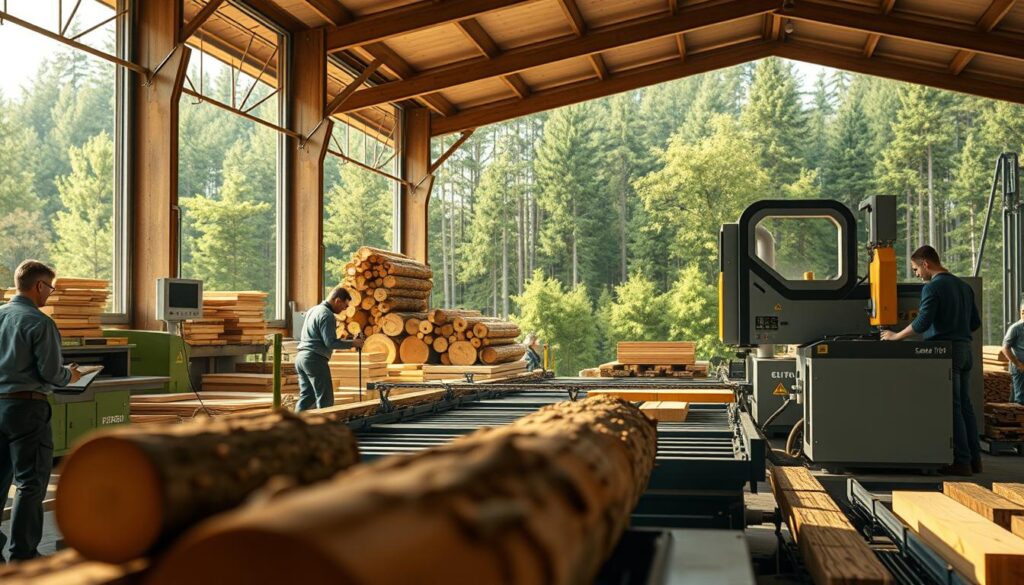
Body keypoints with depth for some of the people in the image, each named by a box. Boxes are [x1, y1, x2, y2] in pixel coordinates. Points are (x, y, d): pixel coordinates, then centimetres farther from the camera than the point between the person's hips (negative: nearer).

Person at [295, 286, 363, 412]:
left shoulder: (313, 310, 18)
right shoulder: (327, 315, -13)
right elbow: (331, 343, -19)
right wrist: (352, 343, -9)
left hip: (301, 356, 9)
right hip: (315, 359, -9)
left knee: (306, 397, 11)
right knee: (325, 399, -4)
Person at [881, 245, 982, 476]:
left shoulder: (932, 287, -11)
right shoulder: (964, 286, 15)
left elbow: (922, 323, -18)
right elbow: (975, 322, 18)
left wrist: (896, 336, -8)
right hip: (965, 349, 8)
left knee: (952, 407, -5)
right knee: (965, 406, 12)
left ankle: (961, 461, -3)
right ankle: (974, 458, 15)